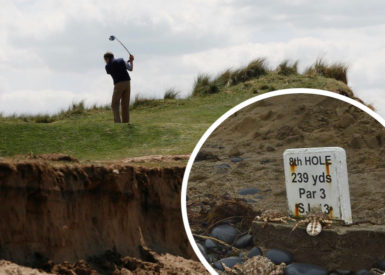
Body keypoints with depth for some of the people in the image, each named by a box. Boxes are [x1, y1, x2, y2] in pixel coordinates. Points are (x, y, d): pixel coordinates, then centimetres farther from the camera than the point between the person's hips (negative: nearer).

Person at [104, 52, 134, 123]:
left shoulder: (107, 66, 5)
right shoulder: (121, 60, 12)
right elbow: (131, 69, 23)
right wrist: (131, 61, 40)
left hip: (118, 84, -4)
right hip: (127, 83, 4)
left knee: (114, 105, 2)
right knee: (125, 105, 11)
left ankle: (117, 122, -13)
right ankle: (125, 122, 8)